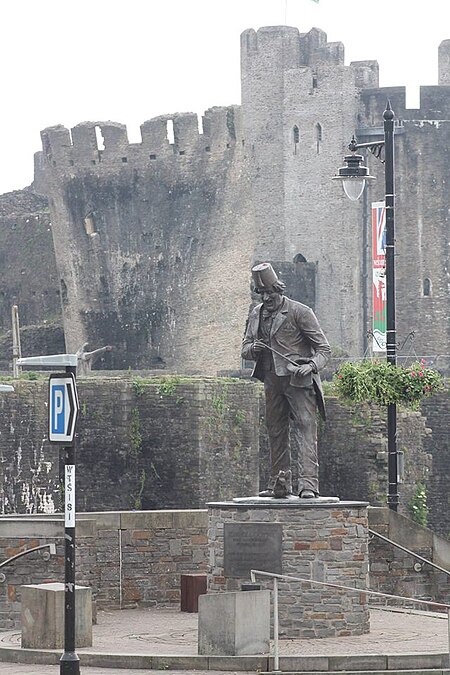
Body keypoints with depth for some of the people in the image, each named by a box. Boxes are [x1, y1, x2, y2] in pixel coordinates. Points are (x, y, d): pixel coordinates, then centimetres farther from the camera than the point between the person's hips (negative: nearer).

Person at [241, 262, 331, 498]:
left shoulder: (300, 312, -5)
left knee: (306, 429, -15)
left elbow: (323, 348, -5)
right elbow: (245, 349, 20)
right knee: (275, 432, 9)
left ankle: (308, 484, -23)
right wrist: (253, 349, -5)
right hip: (272, 381, 6)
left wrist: (311, 366, -24)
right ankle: (280, 484, 17)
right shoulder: (256, 314, 13)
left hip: (298, 380, -6)